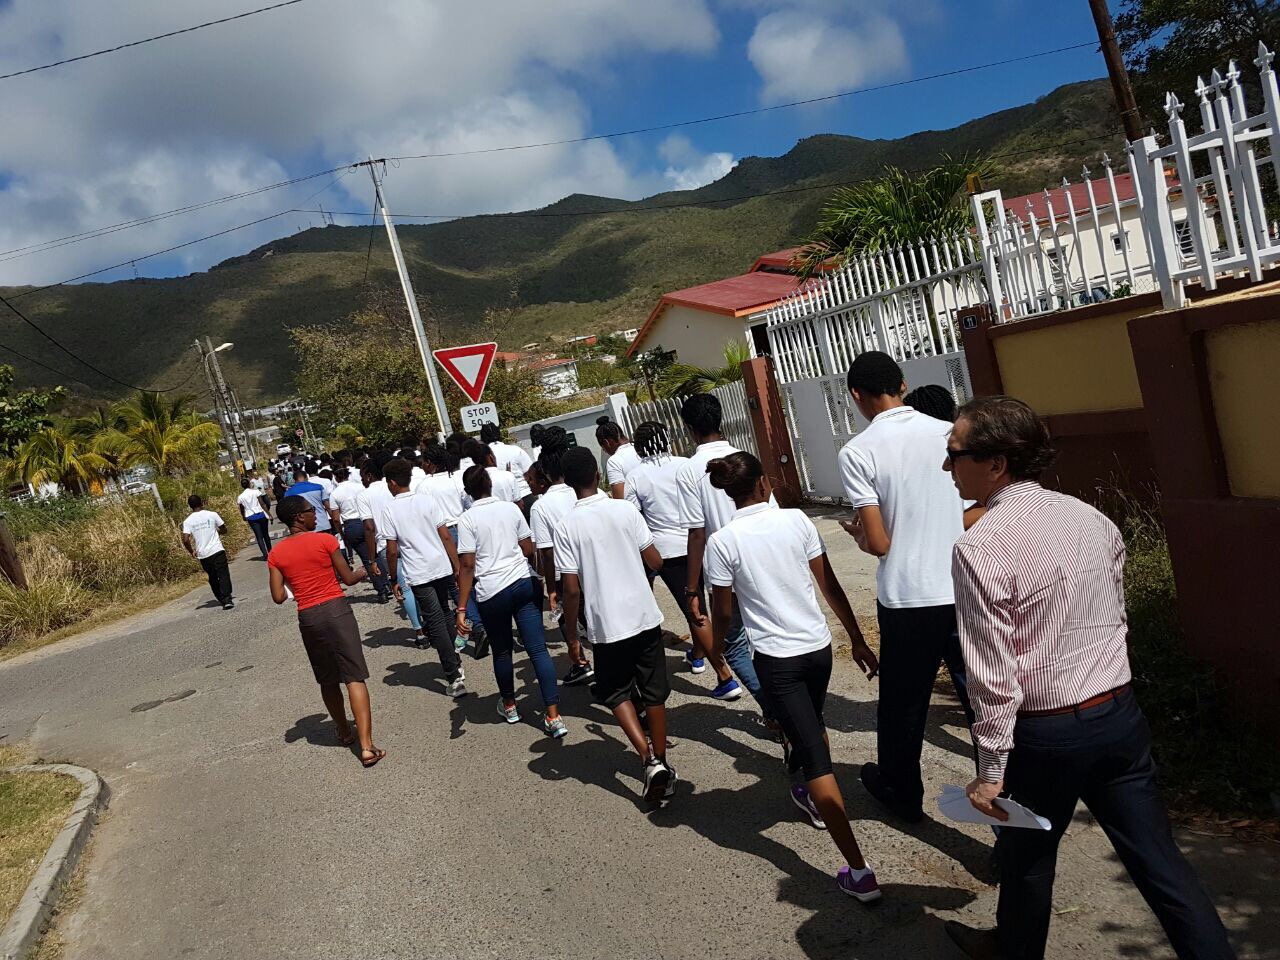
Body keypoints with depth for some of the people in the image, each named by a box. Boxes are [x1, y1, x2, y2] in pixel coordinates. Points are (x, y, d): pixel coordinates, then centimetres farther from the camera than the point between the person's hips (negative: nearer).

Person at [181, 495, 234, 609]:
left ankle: (221, 599, 25)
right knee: (223, 575, -2)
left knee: (212, 578, 17)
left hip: (203, 555, 2)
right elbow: (224, 530, 7)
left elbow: (185, 540, -10)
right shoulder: (212, 515, -3)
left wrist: (192, 552, 6)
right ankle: (227, 599, -15)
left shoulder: (188, 521, -1)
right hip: (217, 551, -2)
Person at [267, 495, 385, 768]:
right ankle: (366, 746, -12)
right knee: (354, 676, -5)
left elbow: (279, 596, 1)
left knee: (328, 681, 20)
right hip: (336, 610, -4)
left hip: (307, 618, 4)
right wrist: (363, 572, 18)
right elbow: (348, 579, -3)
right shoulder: (325, 540, -7)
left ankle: (344, 733, 36)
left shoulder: (276, 554, 3)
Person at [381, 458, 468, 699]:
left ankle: (454, 678, -4)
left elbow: (392, 551, -7)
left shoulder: (392, 511, -7)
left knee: (436, 624, -1)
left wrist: (394, 580, 5)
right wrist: (457, 566, 7)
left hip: (418, 575, -4)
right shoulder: (427, 501, 2)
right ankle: (454, 663, 33)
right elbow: (446, 537, 0)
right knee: (442, 615, 23)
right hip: (442, 568, 4)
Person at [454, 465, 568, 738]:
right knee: (538, 649, 0)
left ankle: (509, 705, 38)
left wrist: (461, 609, -10)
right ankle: (553, 716, -5)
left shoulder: (467, 519, -5)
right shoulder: (511, 509, 4)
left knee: (501, 650, 19)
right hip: (524, 583, 2)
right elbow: (529, 550, 9)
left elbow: (467, 565, -11)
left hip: (491, 592, -2)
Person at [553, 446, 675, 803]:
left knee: (616, 693, 17)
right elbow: (655, 562, -1)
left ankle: (649, 758, 1)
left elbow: (572, 588, -10)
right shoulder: (625, 510, -6)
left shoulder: (566, 526, -10)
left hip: (608, 626, -2)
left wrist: (570, 626, 6)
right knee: (654, 693, 16)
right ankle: (662, 763, 26)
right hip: (645, 616, 2)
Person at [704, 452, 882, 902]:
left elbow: (723, 614, -4)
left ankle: (859, 872, -1)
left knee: (816, 756, -1)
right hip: (818, 646, 4)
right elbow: (831, 586, 1)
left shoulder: (722, 541, -11)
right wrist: (858, 640, 11)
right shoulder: (797, 521, -3)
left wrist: (715, 651, 16)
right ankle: (812, 797, 57)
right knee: (813, 726, 31)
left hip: (775, 657, -4)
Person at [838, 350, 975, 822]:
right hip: (964, 593, 3)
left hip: (906, 599, -3)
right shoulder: (950, 433, -1)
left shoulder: (858, 452, -11)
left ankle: (902, 793, 35)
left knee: (903, 704, 16)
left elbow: (878, 543, -13)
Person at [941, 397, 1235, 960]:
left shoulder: (979, 548, -21)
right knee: (1158, 858, 15)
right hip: (1121, 714, 5)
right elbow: (1115, 617, 10)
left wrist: (991, 769, -10)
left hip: (1046, 733, -5)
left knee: (1027, 855, 19)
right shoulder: (1091, 519, 0)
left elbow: (994, 675, -20)